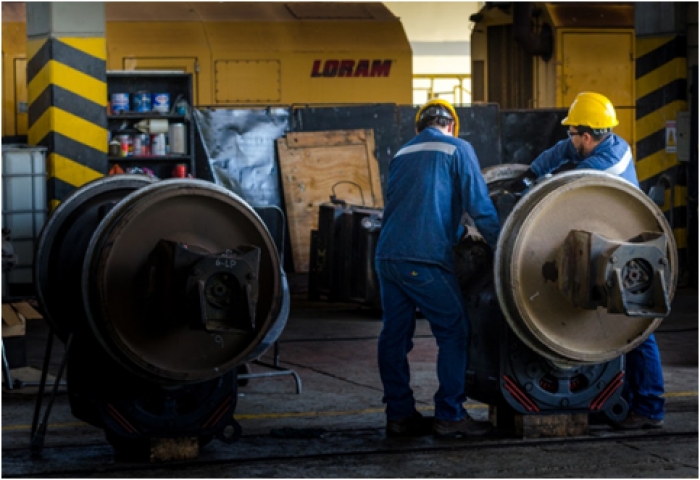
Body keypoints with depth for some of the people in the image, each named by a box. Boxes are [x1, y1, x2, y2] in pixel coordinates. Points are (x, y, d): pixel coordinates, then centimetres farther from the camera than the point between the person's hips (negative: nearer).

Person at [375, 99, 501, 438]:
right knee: (454, 332, 3)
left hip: (386, 255, 7)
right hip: (424, 260, -6)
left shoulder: (402, 154, 21)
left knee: (394, 335, 10)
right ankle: (450, 416, 1)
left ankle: (399, 414, 14)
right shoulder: (457, 150, 3)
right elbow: (479, 206, -3)